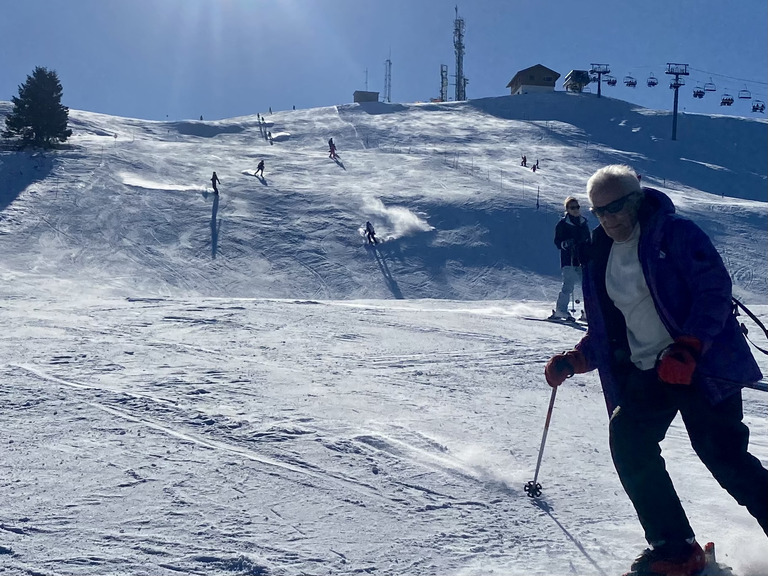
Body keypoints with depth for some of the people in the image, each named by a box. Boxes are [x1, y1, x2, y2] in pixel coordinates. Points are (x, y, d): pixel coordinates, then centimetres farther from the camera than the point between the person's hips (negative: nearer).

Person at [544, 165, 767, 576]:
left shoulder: (676, 234, -7)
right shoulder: (600, 258, 13)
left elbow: (714, 288, -16)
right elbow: (605, 331, 20)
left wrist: (687, 349, -25)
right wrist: (575, 360, 4)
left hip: (701, 365, -6)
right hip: (645, 373, 6)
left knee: (724, 457, -11)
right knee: (627, 439, -13)